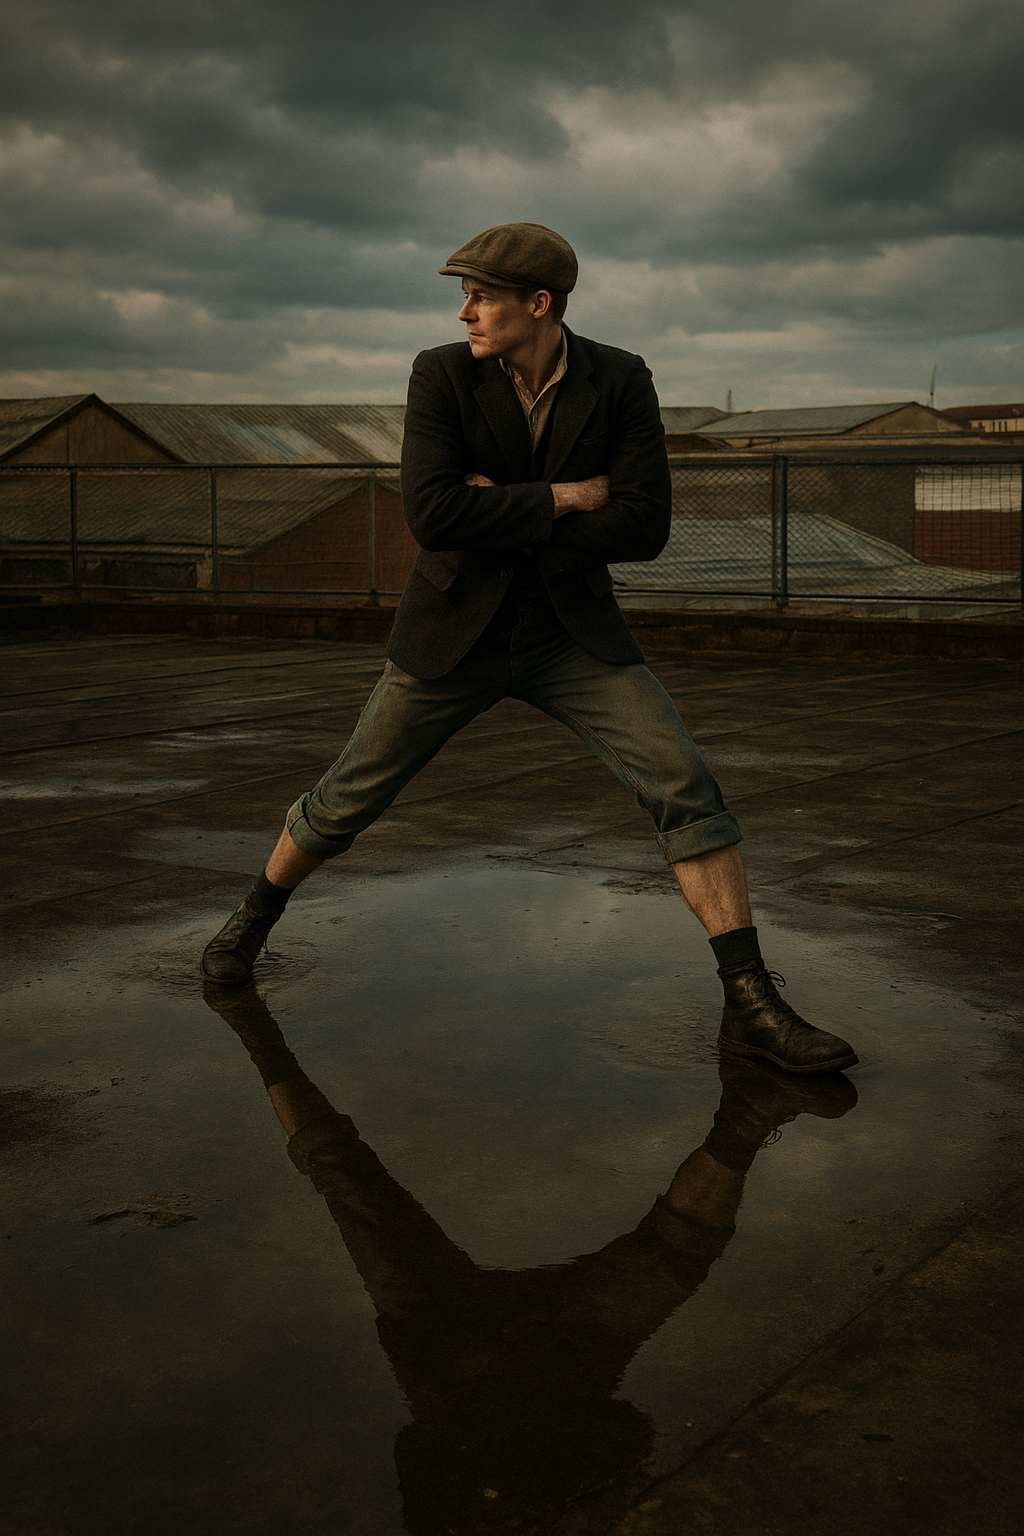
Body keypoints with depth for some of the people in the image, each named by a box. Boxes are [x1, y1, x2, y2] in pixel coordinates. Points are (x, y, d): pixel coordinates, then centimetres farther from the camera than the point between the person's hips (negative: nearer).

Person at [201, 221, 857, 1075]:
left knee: (687, 787, -14)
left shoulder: (622, 382, -9)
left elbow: (644, 528, -17)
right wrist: (564, 498, -20)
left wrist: (502, 520, -17)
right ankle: (255, 918, 39)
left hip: (573, 634, 1)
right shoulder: (442, 374, -11)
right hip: (455, 632, 0)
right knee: (349, 799, 9)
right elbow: (431, 513, -24)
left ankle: (752, 1005, -10)